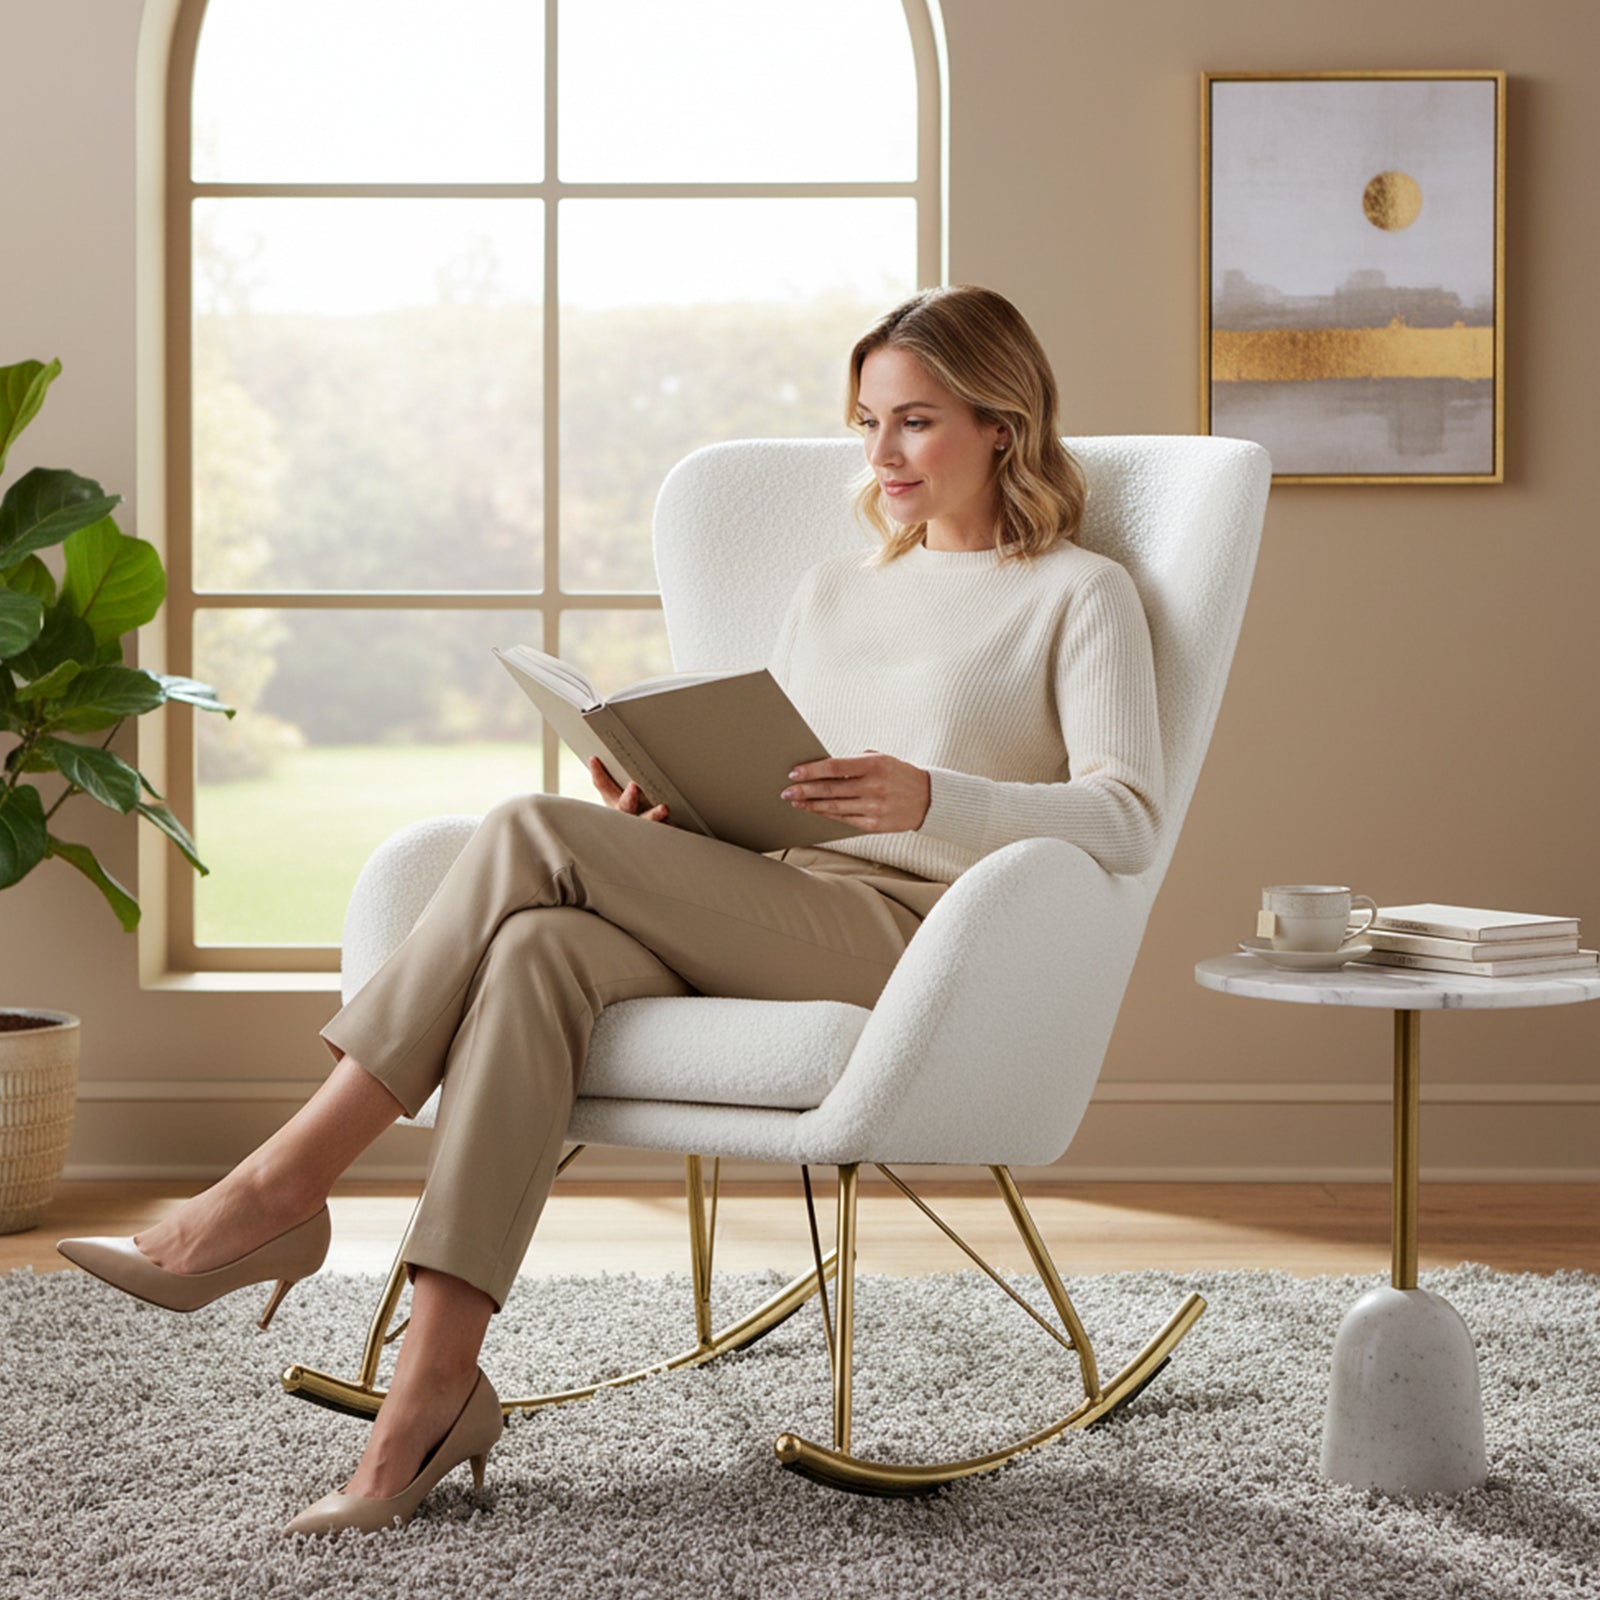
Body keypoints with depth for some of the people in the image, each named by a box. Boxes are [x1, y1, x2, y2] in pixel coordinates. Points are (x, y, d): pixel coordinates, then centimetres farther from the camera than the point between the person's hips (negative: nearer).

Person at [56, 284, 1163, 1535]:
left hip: (923, 936, -5)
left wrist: (927, 797, -23)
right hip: (771, 926, 5)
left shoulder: (1080, 595, 9)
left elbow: (1125, 822, -7)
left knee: (533, 837, -25)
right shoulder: (832, 591, 28)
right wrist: (674, 814, 2)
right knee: (543, 948, -32)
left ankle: (283, 1186, -21)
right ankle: (436, 1384, -37)